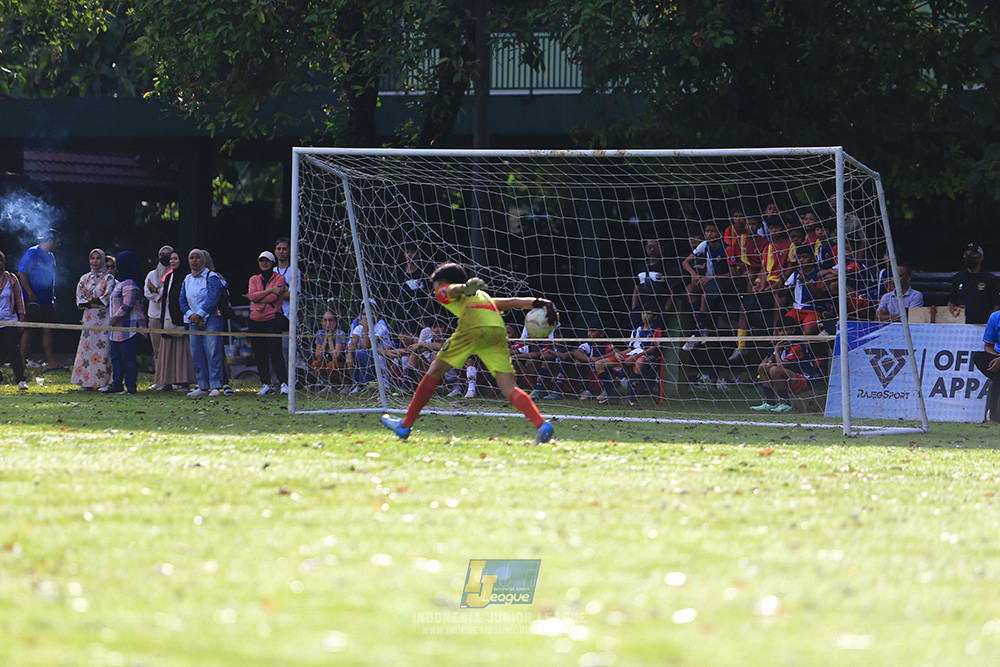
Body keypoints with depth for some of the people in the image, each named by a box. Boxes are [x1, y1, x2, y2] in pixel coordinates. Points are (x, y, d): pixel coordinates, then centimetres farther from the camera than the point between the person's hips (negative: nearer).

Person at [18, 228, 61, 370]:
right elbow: (21, 273, -13)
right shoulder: (33, 253, -7)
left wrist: (53, 298, 16)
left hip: (47, 302, 7)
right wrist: (31, 295, -16)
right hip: (33, 301, -7)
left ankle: (50, 362, 3)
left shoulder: (51, 256, 17)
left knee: (47, 331, 4)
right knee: (28, 331, -4)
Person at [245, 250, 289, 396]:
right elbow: (252, 295, -3)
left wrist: (257, 299, -3)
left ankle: (284, 383, -14)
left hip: (271, 319, -5)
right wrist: (270, 290, -10)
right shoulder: (254, 279, 15)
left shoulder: (279, 278, 4)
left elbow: (273, 297, -9)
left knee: (275, 353, -13)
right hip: (255, 321, 5)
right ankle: (266, 385, 12)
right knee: (259, 355, 5)